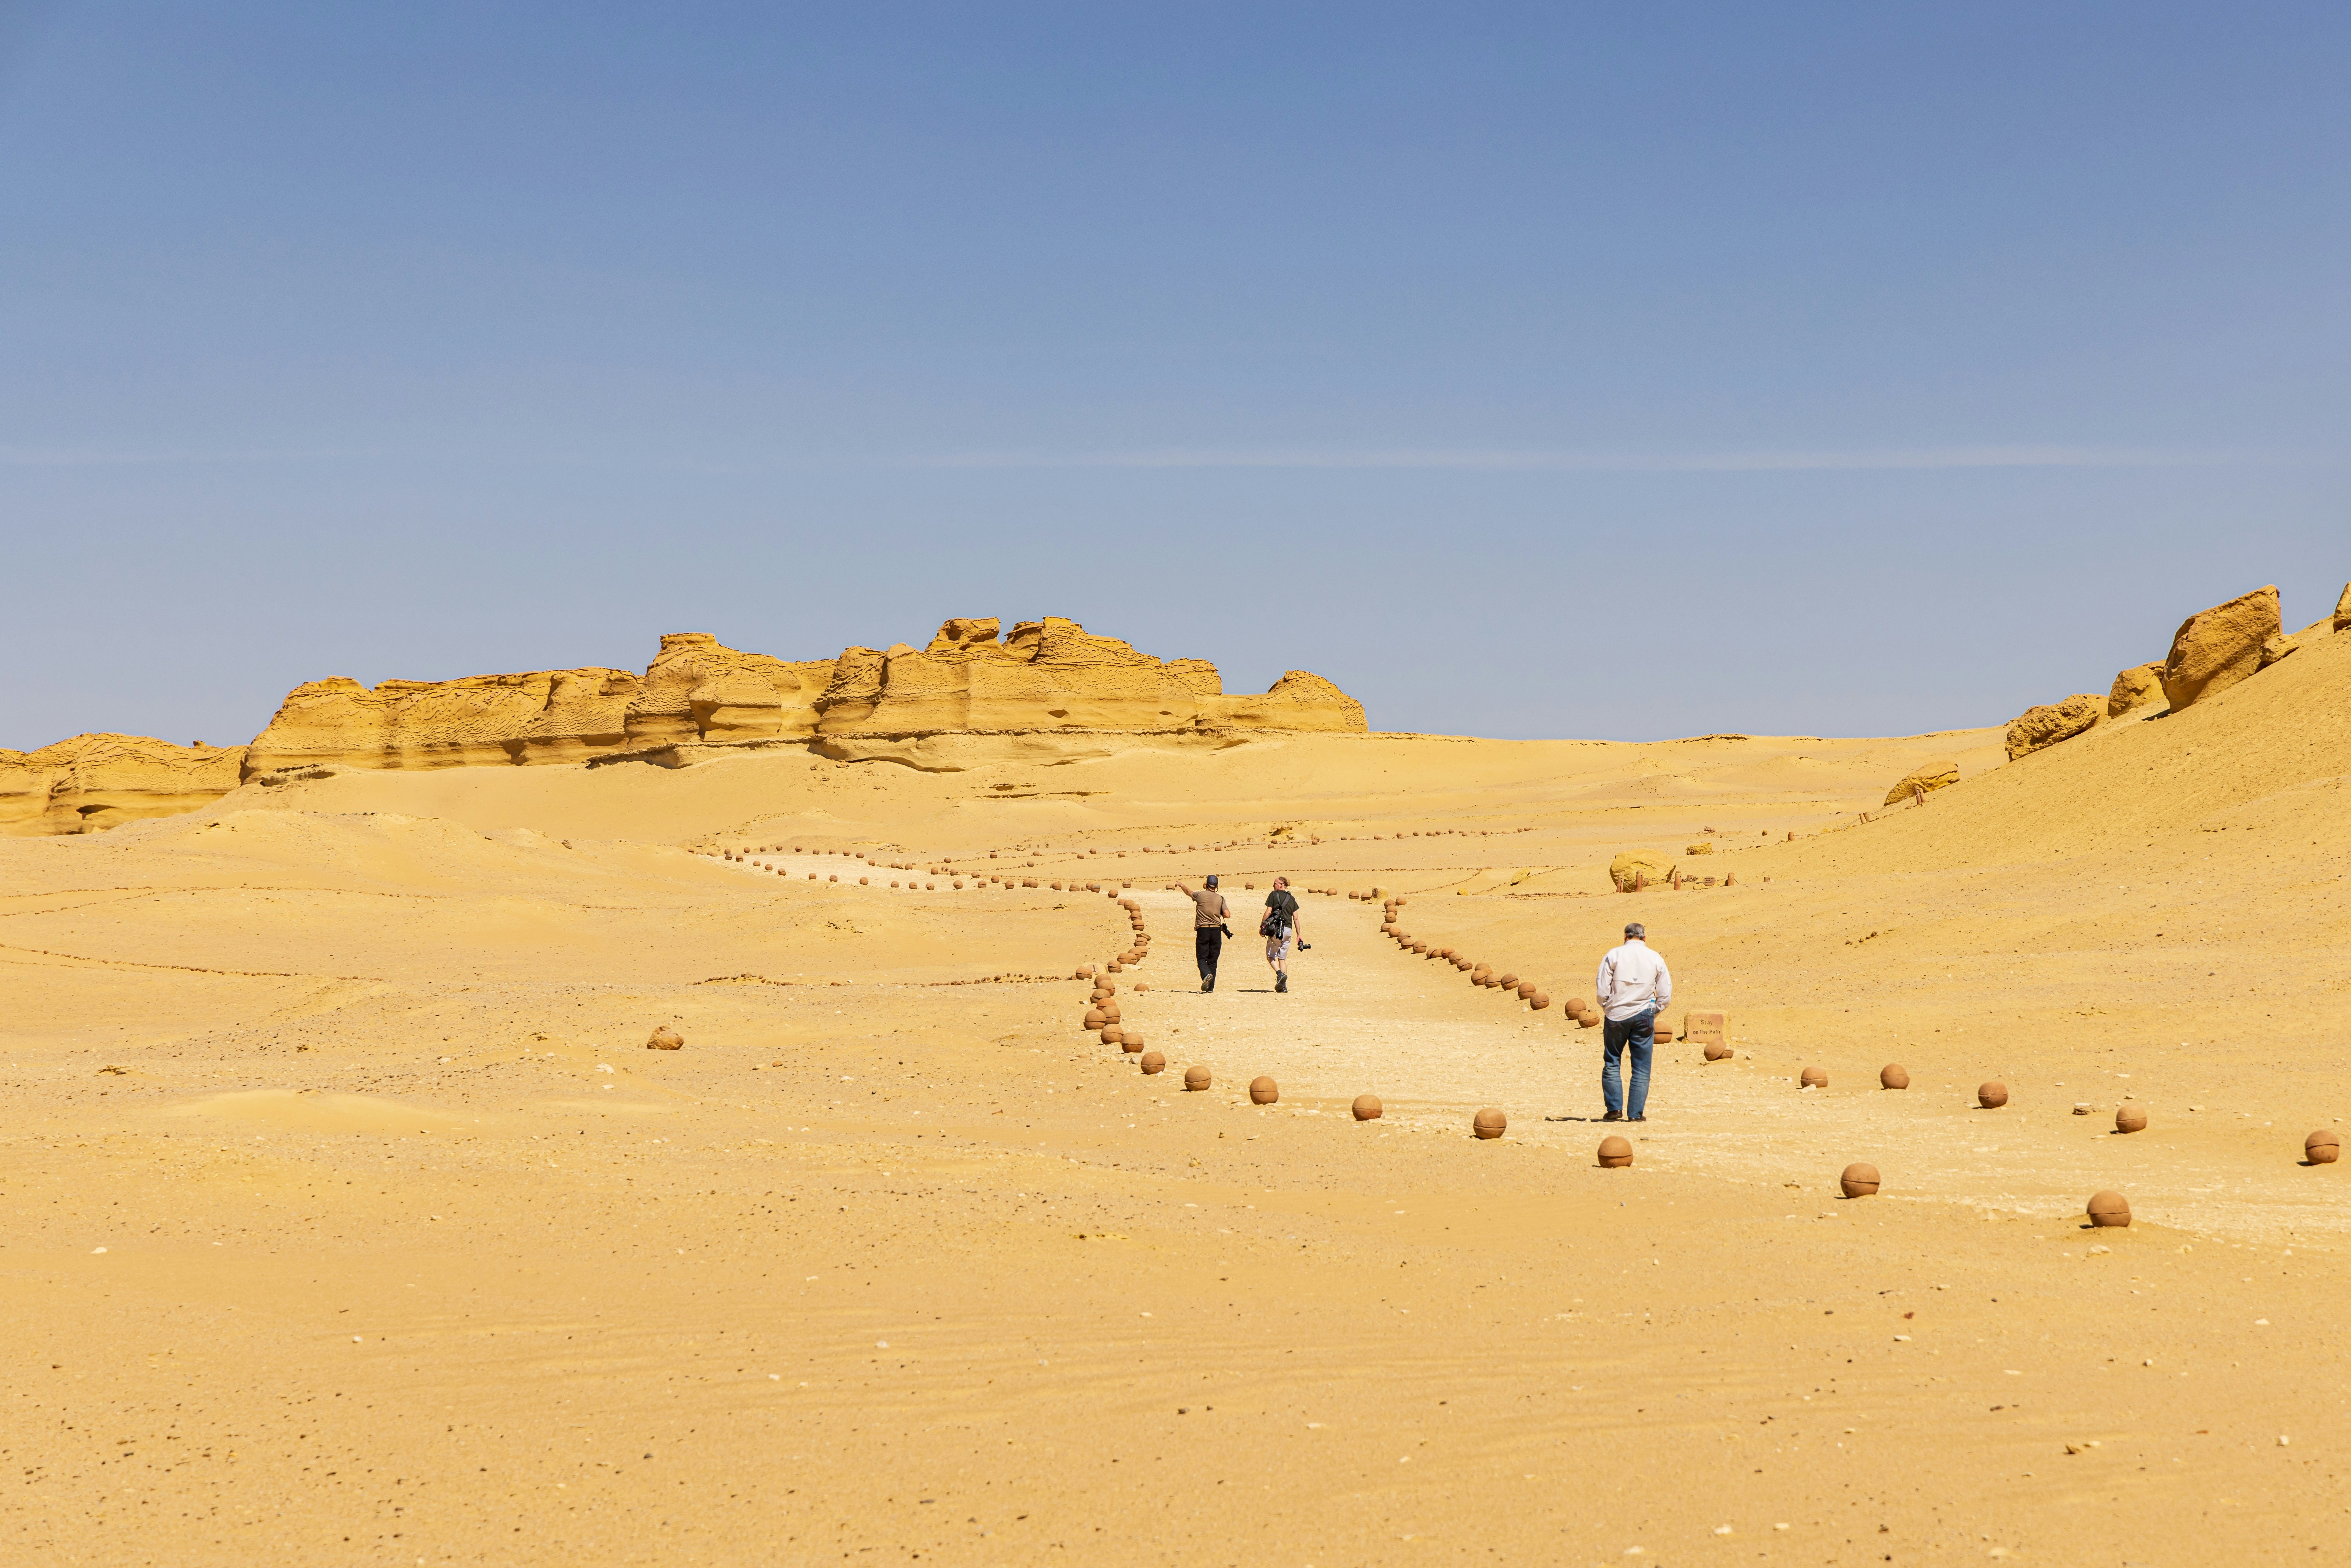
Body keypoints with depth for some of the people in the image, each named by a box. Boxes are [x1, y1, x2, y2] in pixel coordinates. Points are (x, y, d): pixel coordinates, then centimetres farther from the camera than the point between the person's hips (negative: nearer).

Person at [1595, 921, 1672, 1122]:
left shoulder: (1613, 955, -2)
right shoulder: (1656, 959, 3)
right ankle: (1636, 1113, 3)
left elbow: (1602, 991, -7)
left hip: (1616, 1015, -1)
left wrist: (1608, 1010, 10)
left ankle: (1615, 1109, 3)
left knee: (1611, 1063, 11)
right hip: (1644, 1015, 1)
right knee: (1641, 1068, 6)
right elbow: (1665, 995, 2)